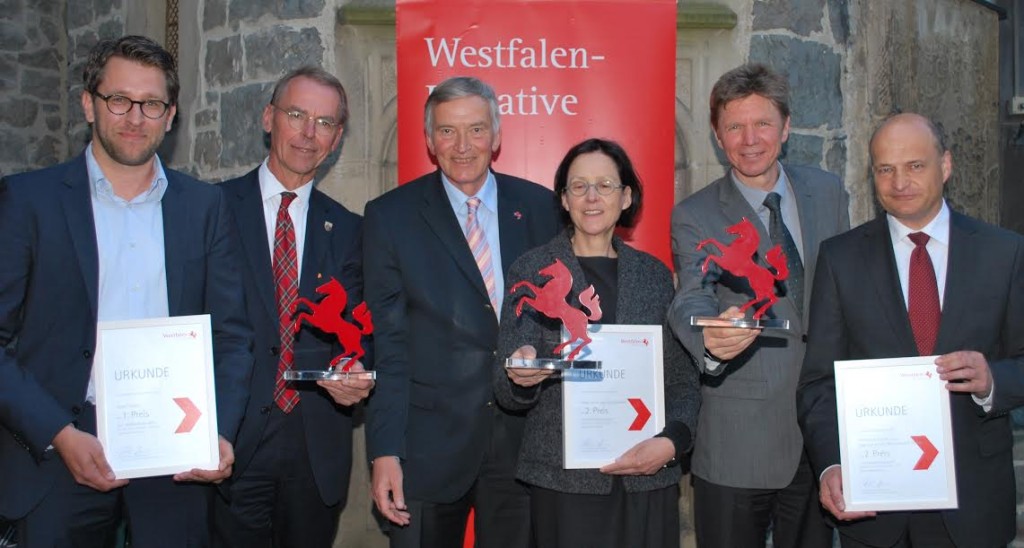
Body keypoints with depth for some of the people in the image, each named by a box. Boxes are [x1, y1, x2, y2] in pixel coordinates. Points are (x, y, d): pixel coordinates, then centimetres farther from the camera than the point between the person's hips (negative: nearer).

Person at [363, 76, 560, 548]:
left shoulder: (539, 206, 3)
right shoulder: (390, 216, -2)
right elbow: (386, 343, -5)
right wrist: (384, 451, -9)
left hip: (525, 434, 2)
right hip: (430, 439, -1)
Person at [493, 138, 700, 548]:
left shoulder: (655, 275, 7)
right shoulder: (532, 270, 0)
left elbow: (684, 380, 9)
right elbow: (507, 393, -2)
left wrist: (672, 442, -8)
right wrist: (520, 379, -23)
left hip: (650, 479, 2)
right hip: (565, 481, -2)